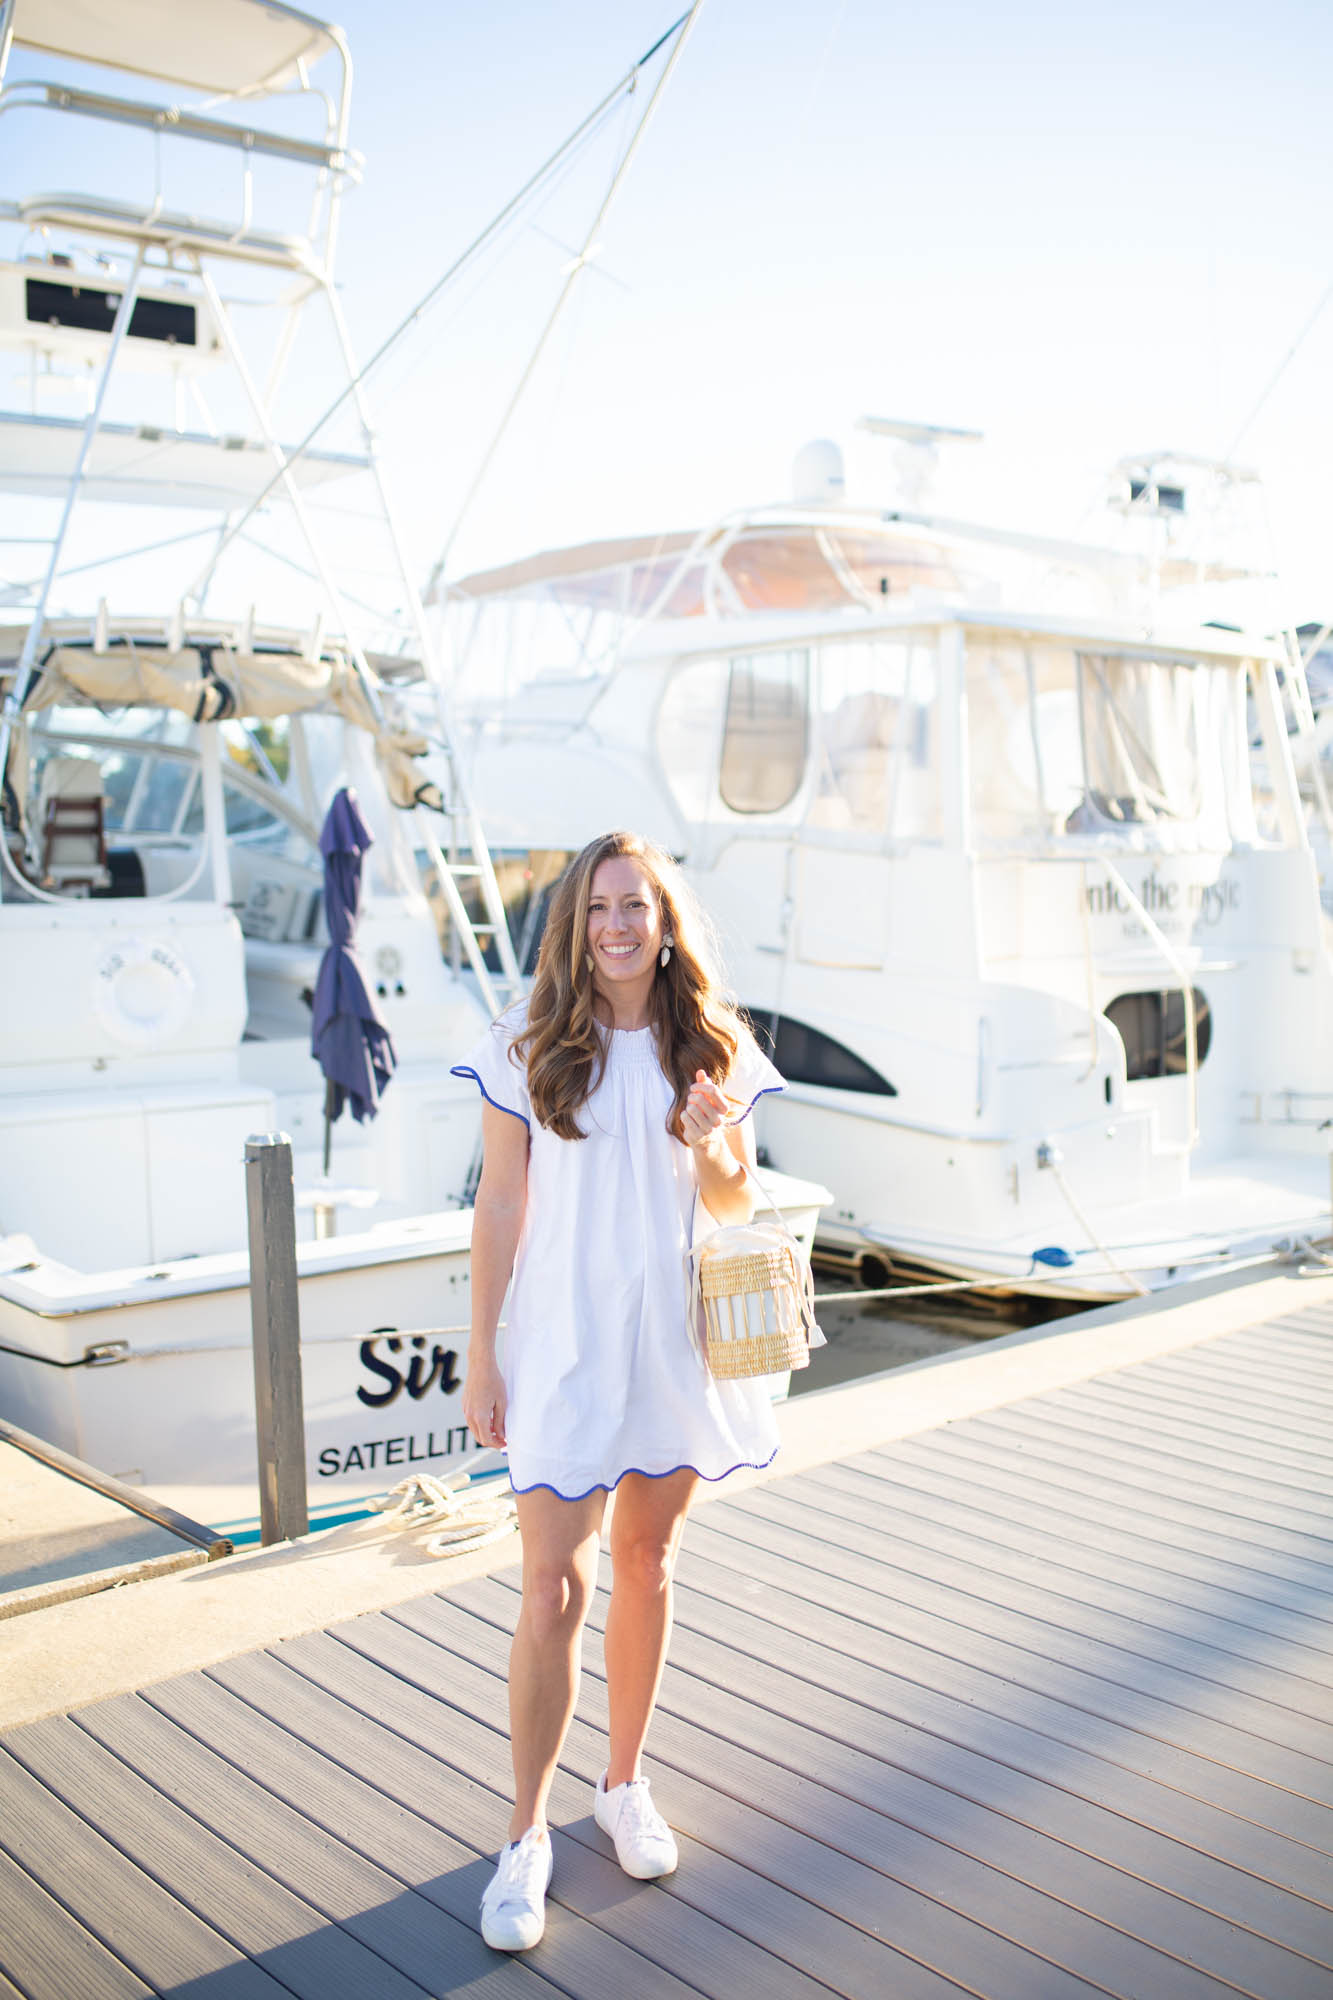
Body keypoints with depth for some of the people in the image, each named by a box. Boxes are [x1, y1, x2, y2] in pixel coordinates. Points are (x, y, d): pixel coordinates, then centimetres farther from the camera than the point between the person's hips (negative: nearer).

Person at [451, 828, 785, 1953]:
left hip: (676, 1341, 3)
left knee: (647, 1563, 15)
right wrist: (482, 1358, -2)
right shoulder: (527, 1052, -5)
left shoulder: (712, 1052, 1)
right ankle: (528, 1837, 13)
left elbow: (737, 1209, 6)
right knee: (555, 1586, -3)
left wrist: (712, 1148, -17)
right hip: (565, 1345, -2)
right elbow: (501, 1209, -2)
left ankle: (626, 1784, 34)